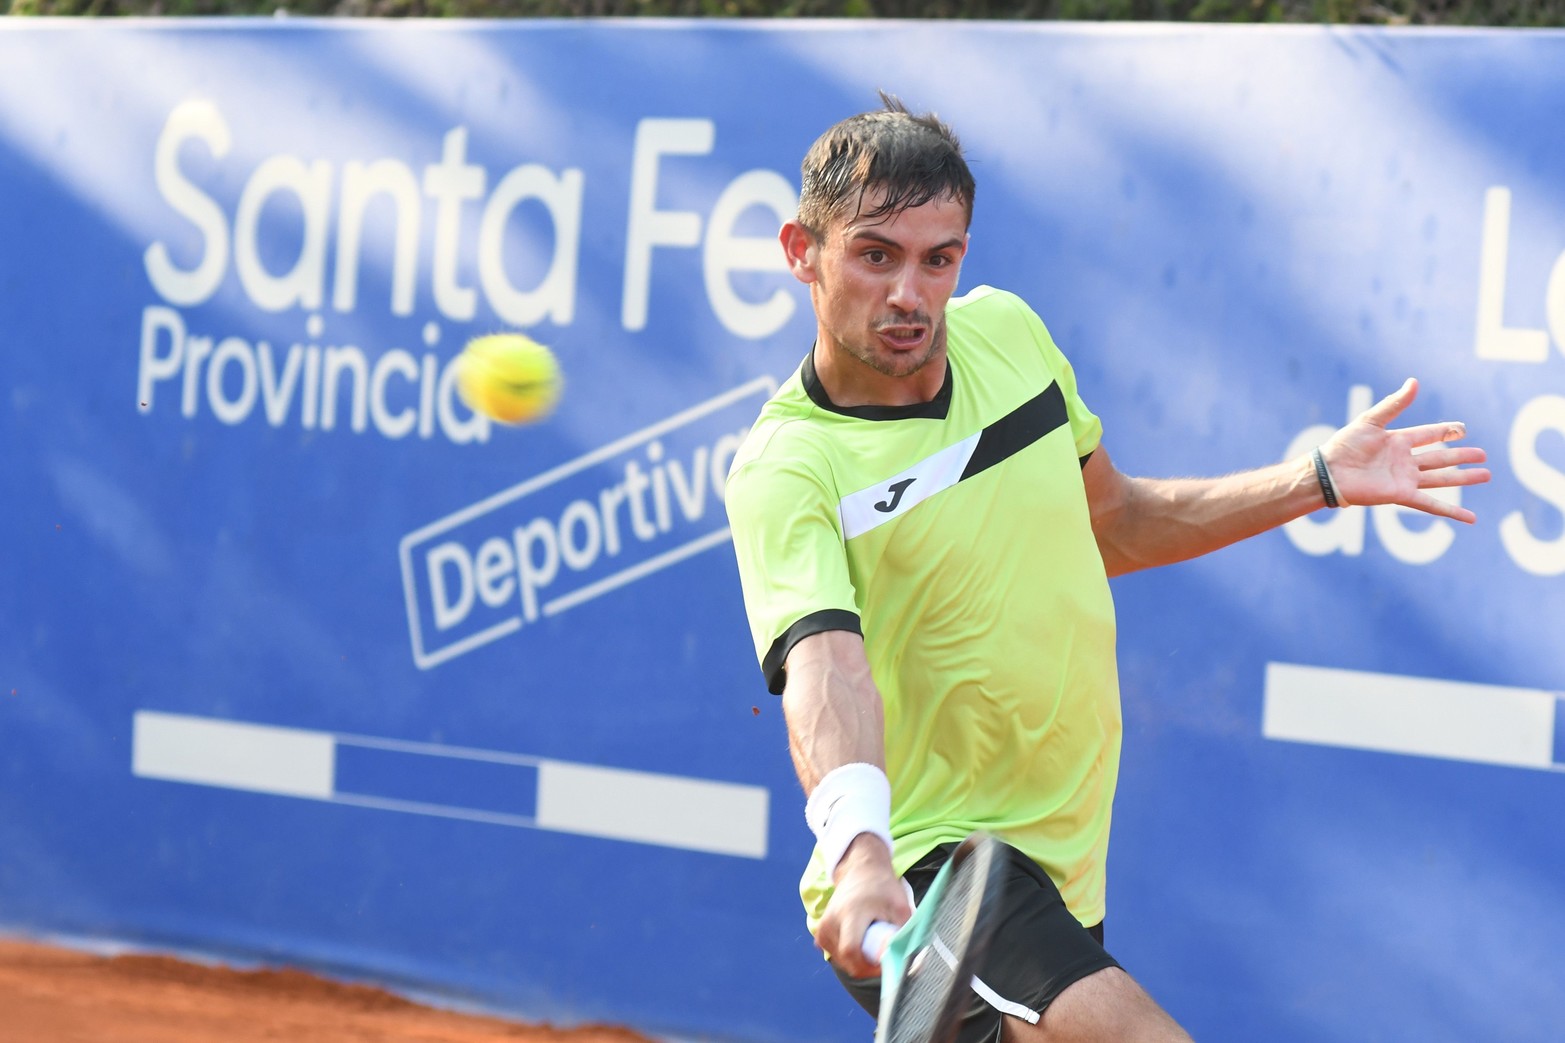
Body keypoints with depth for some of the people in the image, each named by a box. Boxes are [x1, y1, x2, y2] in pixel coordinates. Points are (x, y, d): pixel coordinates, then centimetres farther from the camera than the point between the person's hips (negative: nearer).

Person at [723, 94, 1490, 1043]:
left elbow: (1113, 523, 21)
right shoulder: (787, 468, -17)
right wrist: (858, 848, -52)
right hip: (913, 890, -8)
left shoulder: (1007, 331, 4)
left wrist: (1317, 481, 14)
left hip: (1060, 868, 8)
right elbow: (828, 664, -34)